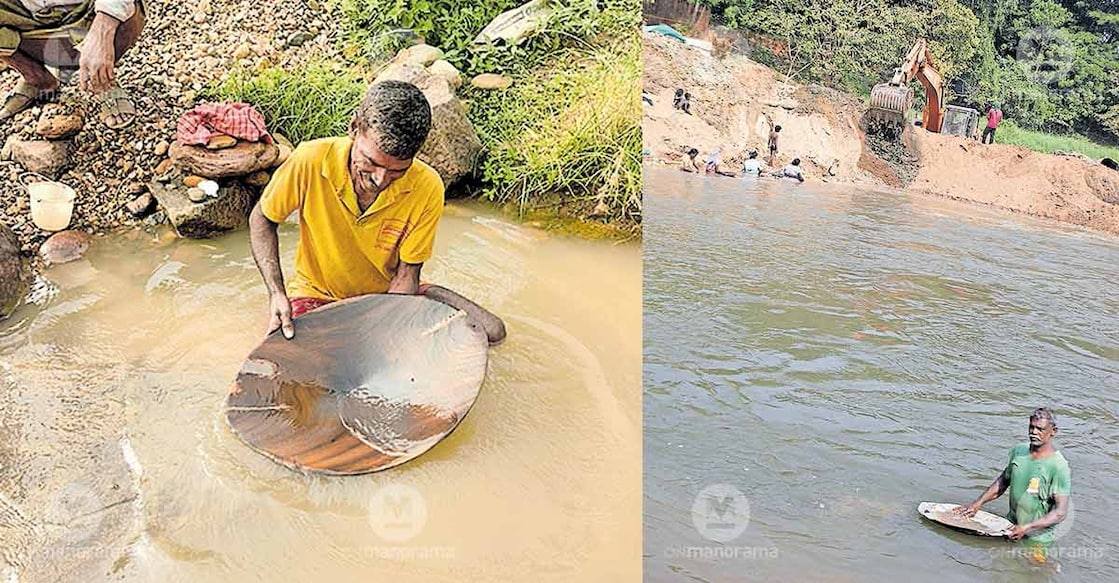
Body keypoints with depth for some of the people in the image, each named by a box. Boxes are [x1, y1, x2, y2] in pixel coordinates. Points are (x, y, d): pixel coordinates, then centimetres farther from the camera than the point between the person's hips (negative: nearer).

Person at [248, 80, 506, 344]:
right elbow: (262, 219, -7)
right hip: (319, 295, -1)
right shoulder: (311, 161, -25)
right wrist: (277, 294, -20)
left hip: (390, 293, 2)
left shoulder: (427, 188, -22)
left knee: (490, 330, -13)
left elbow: (407, 273, -12)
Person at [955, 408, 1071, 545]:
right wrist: (978, 503, 5)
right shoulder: (1018, 451, -1)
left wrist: (1027, 527, -29)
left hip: (1037, 537, -6)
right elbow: (1003, 481, 14)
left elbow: (1061, 512, -22)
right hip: (1011, 525, 6)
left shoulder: (1059, 467, -21)